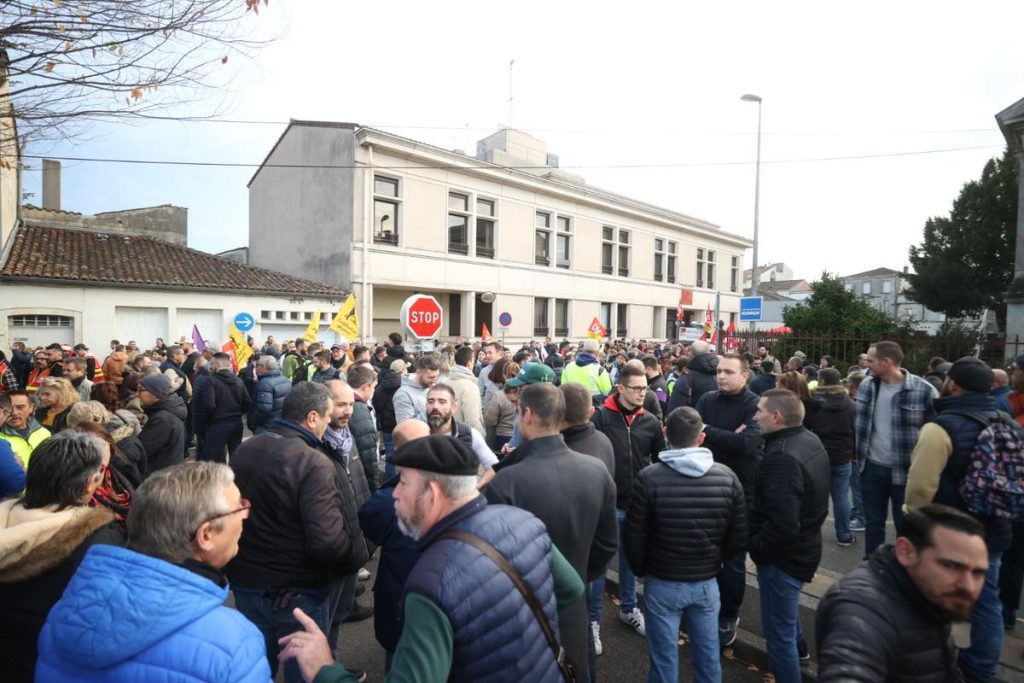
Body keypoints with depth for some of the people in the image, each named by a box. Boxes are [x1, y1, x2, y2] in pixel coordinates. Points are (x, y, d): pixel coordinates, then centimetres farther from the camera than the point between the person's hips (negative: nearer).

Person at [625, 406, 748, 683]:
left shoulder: (648, 478, -20)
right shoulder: (727, 477, -10)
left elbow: (634, 537, -13)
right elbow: (740, 538, -1)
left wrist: (641, 570, 7)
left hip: (662, 582, -3)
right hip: (707, 582, 3)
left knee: (665, 657, 13)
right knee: (708, 654, 20)